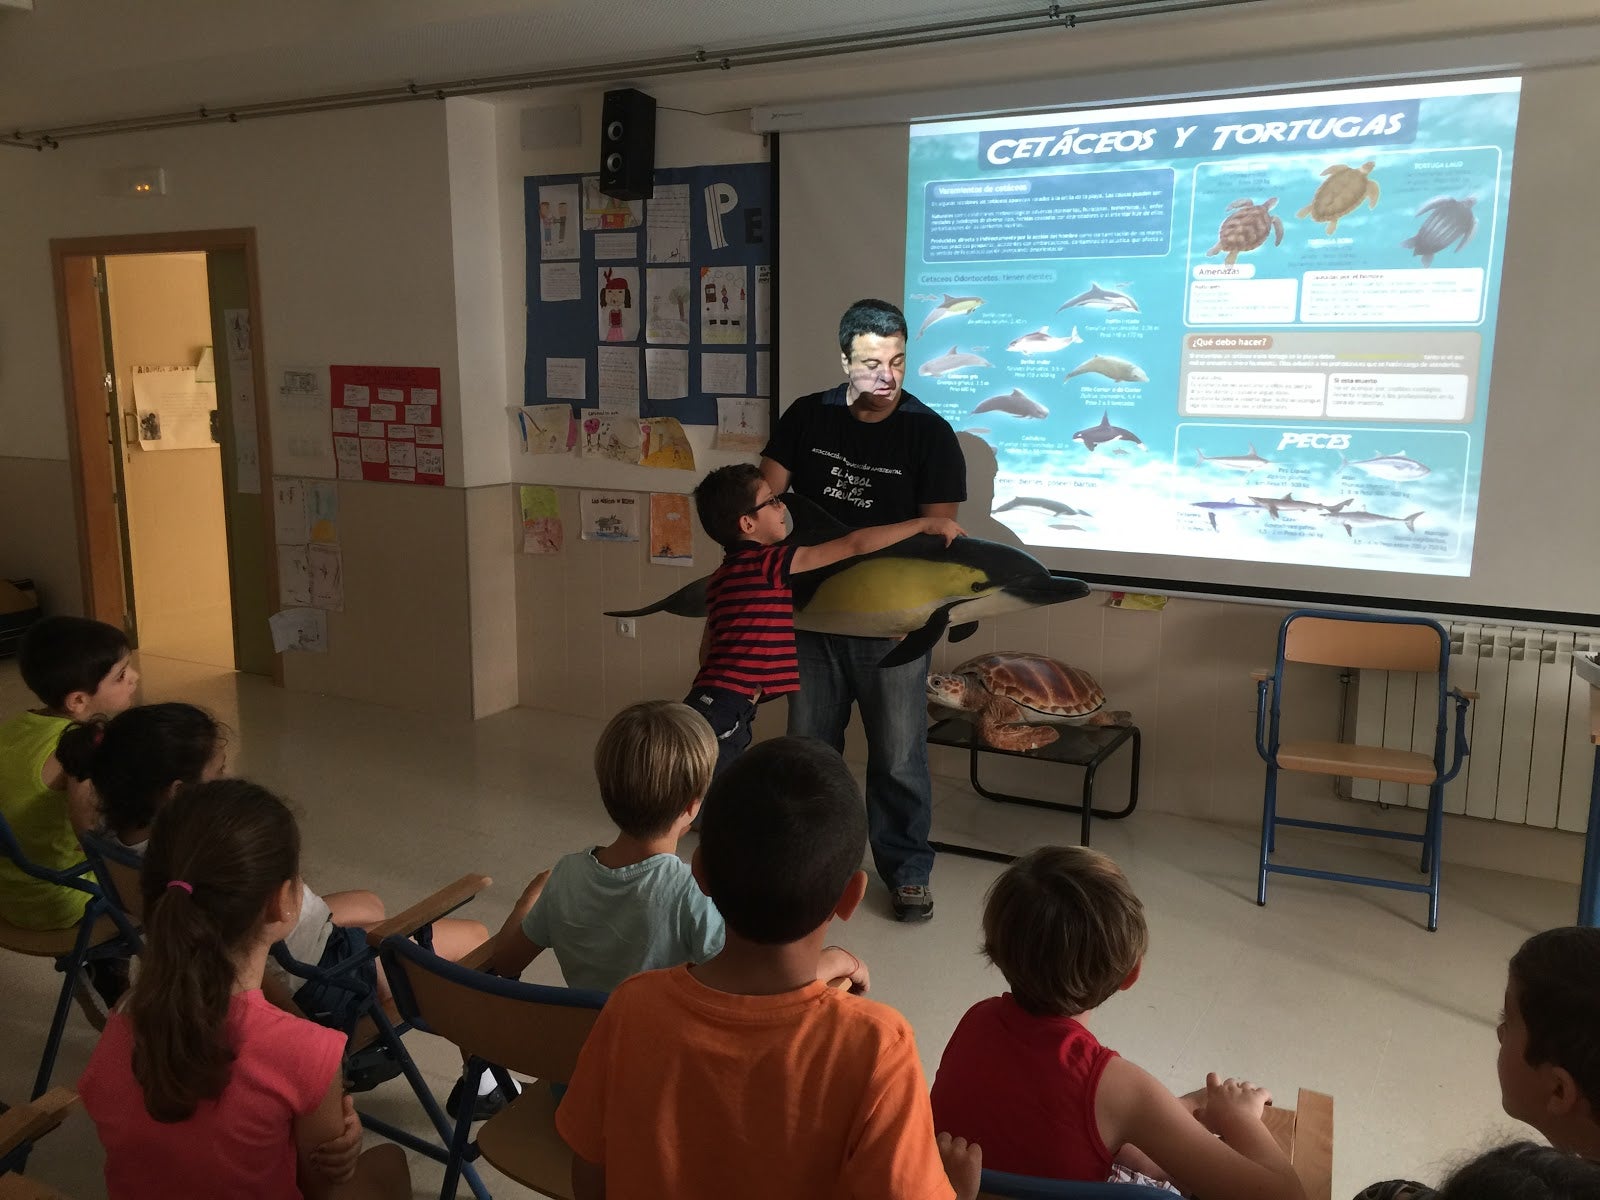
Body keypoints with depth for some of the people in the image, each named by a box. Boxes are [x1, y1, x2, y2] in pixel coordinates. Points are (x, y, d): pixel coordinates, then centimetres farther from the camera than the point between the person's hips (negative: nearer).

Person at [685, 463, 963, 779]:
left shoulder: (721, 576, 16)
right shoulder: (770, 563, -10)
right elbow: (855, 545, -10)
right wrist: (925, 523, -4)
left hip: (707, 703, 9)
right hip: (724, 712, -9)